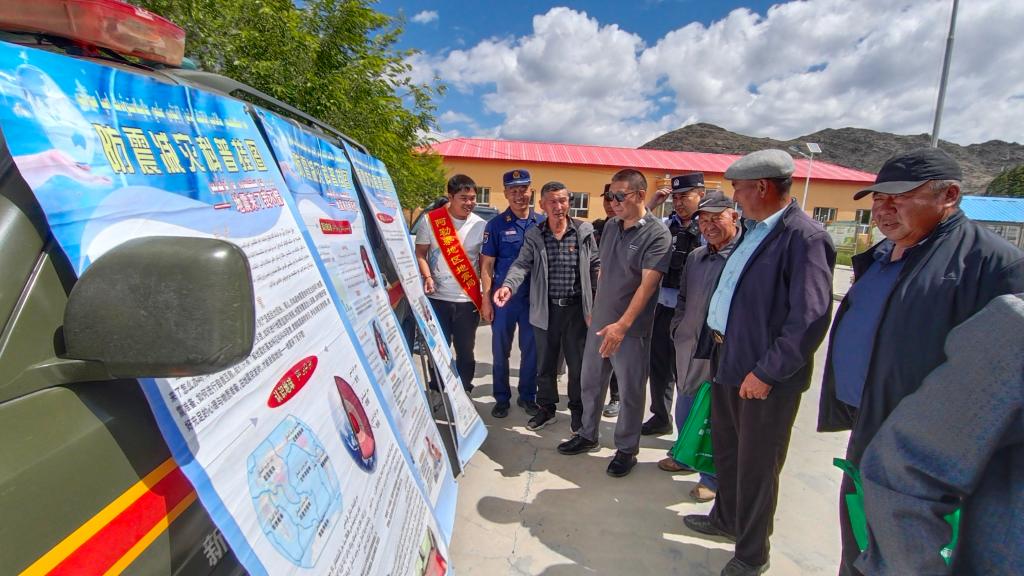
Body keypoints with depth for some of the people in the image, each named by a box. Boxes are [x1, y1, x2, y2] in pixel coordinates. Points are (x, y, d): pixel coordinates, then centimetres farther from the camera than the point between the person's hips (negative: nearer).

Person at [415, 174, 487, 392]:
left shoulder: (480, 225, 1)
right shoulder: (430, 220, -2)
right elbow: (420, 253, 3)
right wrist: (428, 277, -14)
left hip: (468, 300, 1)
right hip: (437, 298, -1)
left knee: (465, 351, 12)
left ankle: (464, 392, 30)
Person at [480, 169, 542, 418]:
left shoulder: (542, 223, 3)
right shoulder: (496, 224, -3)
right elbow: (487, 265, -3)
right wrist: (486, 299, -8)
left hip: (534, 297, 2)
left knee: (531, 350, 11)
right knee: (500, 351, 9)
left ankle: (527, 396, 28)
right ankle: (501, 398, 25)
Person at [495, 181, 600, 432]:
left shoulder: (584, 231, -2)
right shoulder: (534, 236, 0)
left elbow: (595, 267, 2)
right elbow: (522, 264, -10)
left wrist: (597, 304, -2)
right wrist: (508, 285, -30)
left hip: (576, 308, -1)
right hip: (546, 309, 1)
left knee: (578, 363, 10)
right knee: (545, 363, 14)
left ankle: (578, 410, 31)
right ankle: (546, 408, 33)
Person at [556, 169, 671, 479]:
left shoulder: (657, 233, -13)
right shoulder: (610, 226, 7)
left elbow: (647, 284, -21)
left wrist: (622, 325, -28)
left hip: (632, 328, -6)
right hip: (599, 322, 7)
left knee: (630, 392, 7)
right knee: (590, 382, 16)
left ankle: (627, 449, 26)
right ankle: (587, 435, 35)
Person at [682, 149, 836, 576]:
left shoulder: (804, 237, -18)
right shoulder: (754, 230, 10)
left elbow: (810, 319, -23)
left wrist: (766, 372, -20)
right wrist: (721, 344, 12)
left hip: (764, 376, -9)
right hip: (728, 360, 9)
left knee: (756, 466, 8)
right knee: (726, 448, 23)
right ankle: (726, 519, 47)